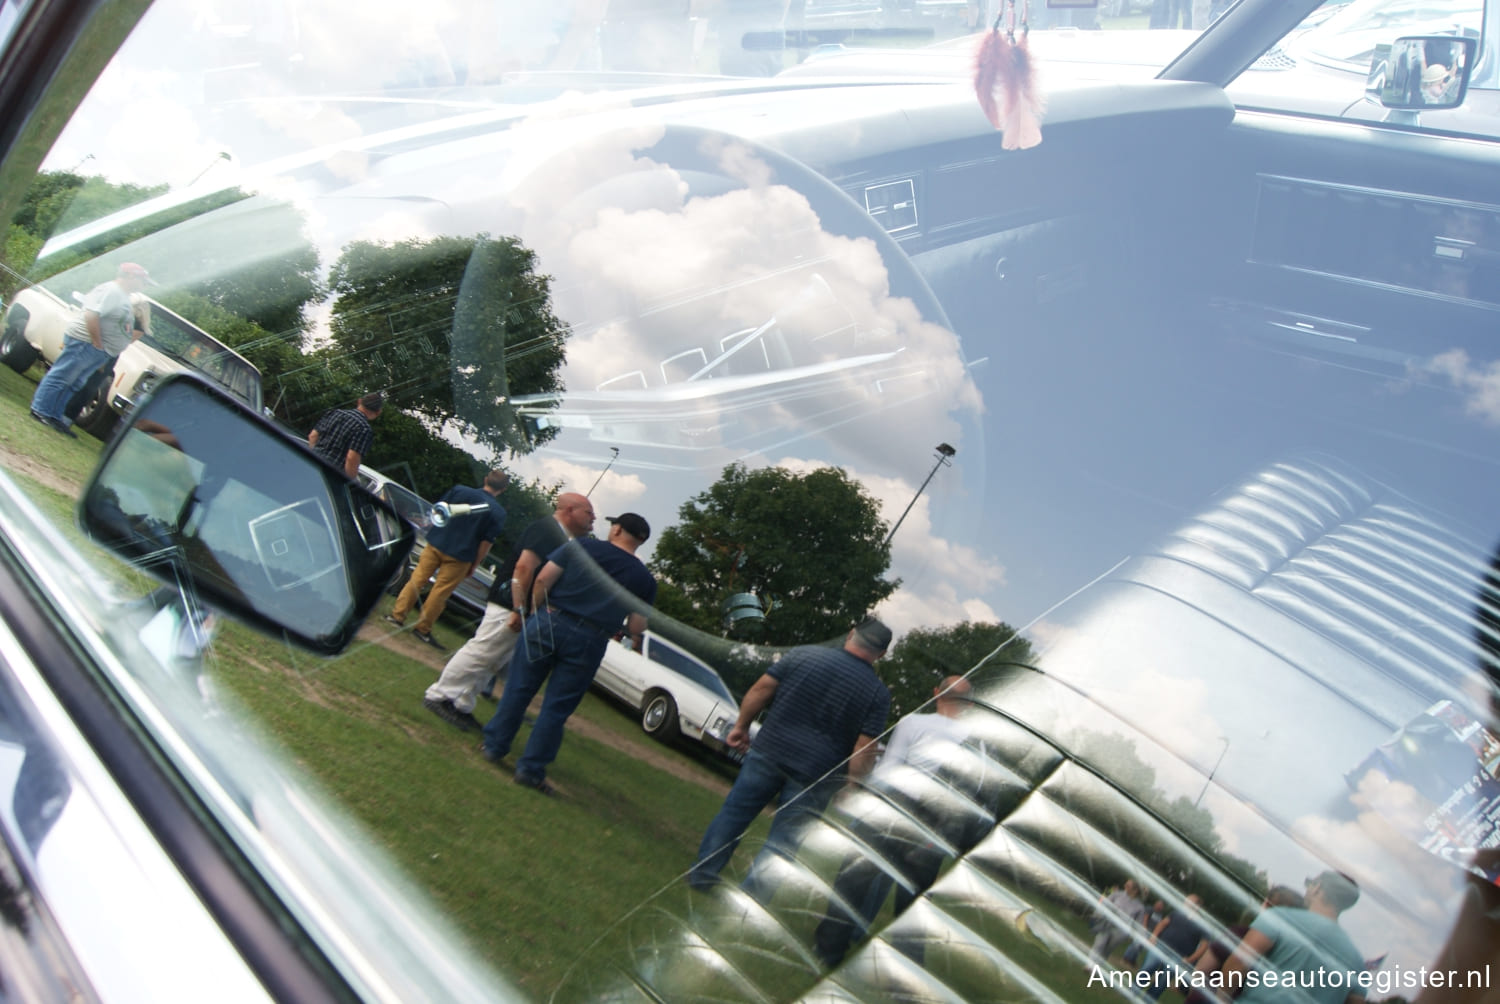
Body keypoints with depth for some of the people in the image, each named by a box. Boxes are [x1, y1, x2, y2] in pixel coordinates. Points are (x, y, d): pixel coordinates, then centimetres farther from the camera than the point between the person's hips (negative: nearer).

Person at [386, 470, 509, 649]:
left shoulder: (459, 490, -2)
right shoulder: (498, 513, -10)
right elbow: (487, 542, -8)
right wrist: (474, 565, 2)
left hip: (436, 544, 3)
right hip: (459, 556, -2)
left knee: (417, 579, 14)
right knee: (440, 592, 6)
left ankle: (397, 615, 18)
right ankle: (422, 629, 15)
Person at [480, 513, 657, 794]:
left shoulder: (581, 546, 4)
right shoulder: (645, 580, 5)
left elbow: (543, 579, -1)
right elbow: (636, 628, 0)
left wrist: (535, 609, 13)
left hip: (548, 622, 0)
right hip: (588, 642, 0)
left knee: (518, 688, 13)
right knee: (556, 708, 7)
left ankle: (495, 747, 21)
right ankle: (531, 769, 10)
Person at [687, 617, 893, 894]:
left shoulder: (803, 654, -2)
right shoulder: (878, 693, -6)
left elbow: (760, 689, 0)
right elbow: (864, 749, -9)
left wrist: (741, 726, 12)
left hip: (768, 750, 2)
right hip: (814, 774, -1)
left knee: (734, 812, 18)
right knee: (782, 839, 11)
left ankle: (701, 873, 27)